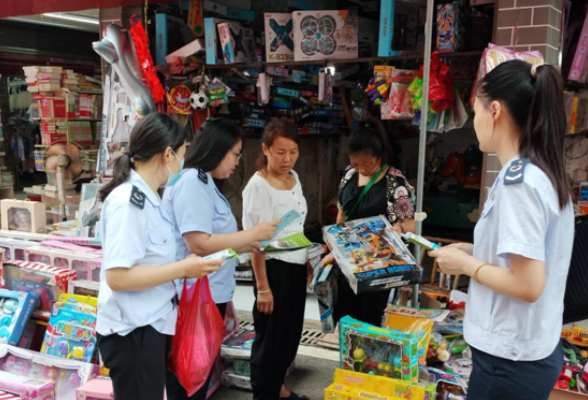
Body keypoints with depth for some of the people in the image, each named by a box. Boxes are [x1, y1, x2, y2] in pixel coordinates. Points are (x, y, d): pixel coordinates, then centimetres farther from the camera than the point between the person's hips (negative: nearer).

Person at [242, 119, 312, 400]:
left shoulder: (293, 177, 6)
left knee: (291, 332, 19)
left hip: (295, 267, 8)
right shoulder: (258, 186, -19)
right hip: (274, 268, -8)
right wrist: (262, 286, -20)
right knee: (271, 335, 6)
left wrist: (307, 262, 18)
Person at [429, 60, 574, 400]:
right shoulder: (542, 172, 5)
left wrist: (467, 265, -12)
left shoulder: (518, 181, -22)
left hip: (511, 359, -8)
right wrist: (475, 251, 7)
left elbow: (528, 285, -25)